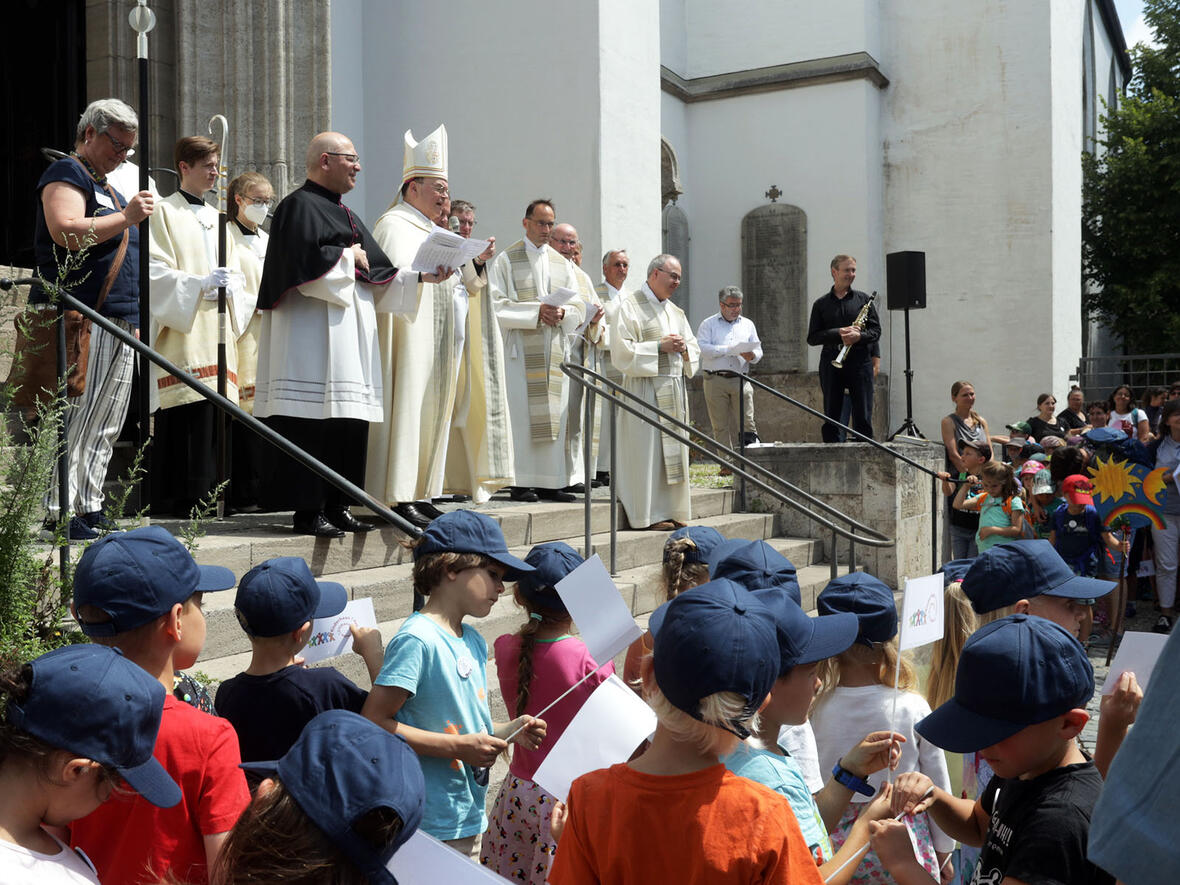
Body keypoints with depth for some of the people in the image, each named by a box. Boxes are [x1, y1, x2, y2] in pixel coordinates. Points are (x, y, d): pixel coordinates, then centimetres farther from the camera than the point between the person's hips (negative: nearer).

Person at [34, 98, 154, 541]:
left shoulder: (108, 188, 25)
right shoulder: (67, 174, -3)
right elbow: (66, 231, -21)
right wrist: (125, 216, -20)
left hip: (118, 323, 10)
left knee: (106, 425, 9)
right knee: (74, 418, -10)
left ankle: (88, 508, 14)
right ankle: (58, 513, -7)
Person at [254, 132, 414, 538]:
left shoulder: (344, 215, 23)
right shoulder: (300, 206, -4)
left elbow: (378, 275, 21)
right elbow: (306, 262, -19)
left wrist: (419, 276, 7)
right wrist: (349, 257, -4)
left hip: (352, 331, 9)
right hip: (313, 331, -9)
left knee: (349, 423, 7)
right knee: (313, 423, -11)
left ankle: (336, 506, 12)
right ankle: (307, 510, -8)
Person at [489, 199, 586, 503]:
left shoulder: (562, 263, 17)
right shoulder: (507, 259, 4)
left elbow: (578, 307, 13)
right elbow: (496, 304, -7)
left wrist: (561, 313, -9)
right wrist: (536, 311, -15)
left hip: (555, 350, 5)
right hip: (520, 347, -5)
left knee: (554, 414, 2)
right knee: (521, 412, -7)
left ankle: (550, 483, 5)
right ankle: (521, 483, -5)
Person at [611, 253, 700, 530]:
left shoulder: (676, 312, 18)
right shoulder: (630, 307, -3)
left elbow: (695, 349, 22)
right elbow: (622, 351, -12)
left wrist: (684, 348, -1)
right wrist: (660, 347, -15)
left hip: (674, 391, 7)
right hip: (645, 390, -7)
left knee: (673, 448, 7)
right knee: (647, 450, -7)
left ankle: (672, 510, 12)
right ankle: (649, 514, -3)